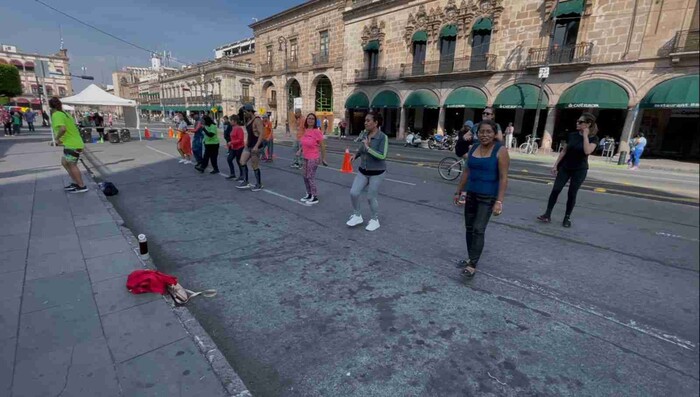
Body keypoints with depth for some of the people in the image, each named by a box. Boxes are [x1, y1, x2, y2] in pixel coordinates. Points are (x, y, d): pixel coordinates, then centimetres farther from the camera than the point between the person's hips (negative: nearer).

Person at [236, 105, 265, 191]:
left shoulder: (257, 120, -14)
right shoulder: (248, 120, 13)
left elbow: (261, 134, -21)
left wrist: (256, 146, -29)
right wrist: (247, 143, 21)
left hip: (255, 146, -9)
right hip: (249, 145, 9)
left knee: (255, 166, -3)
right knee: (242, 161, 1)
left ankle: (259, 185, 10)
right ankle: (245, 182, 8)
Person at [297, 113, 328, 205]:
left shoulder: (317, 132, -18)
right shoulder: (305, 130, 4)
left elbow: (322, 146, -14)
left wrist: (323, 158, -10)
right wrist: (300, 150, 6)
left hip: (313, 158, -8)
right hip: (306, 157, 8)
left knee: (310, 177, -2)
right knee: (305, 176, 15)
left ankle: (315, 198, 10)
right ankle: (309, 194, 31)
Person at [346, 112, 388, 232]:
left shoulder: (383, 137, -16)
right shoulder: (364, 134, 2)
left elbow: (382, 156, -26)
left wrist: (368, 148, -26)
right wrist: (355, 155, 5)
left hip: (376, 173, -5)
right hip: (363, 171, 6)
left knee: (371, 197, 2)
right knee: (353, 193, -3)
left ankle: (375, 220, 25)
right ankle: (357, 216, 19)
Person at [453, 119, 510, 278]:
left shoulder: (500, 151, -11)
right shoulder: (473, 148, 6)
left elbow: (503, 178, -14)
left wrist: (499, 201, -20)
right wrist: (458, 191, 13)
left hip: (488, 197, -6)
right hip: (471, 194, 6)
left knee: (478, 230, -10)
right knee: (469, 228, 12)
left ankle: (472, 265, -4)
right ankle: (470, 258, 26)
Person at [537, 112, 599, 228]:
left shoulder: (593, 138, -8)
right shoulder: (572, 135, 2)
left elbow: (587, 151, -27)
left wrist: (585, 135, -20)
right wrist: (555, 165, 4)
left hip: (579, 170, -3)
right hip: (565, 167, 3)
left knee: (572, 194, 2)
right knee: (555, 190, -5)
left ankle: (567, 218, 14)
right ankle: (547, 215, -2)